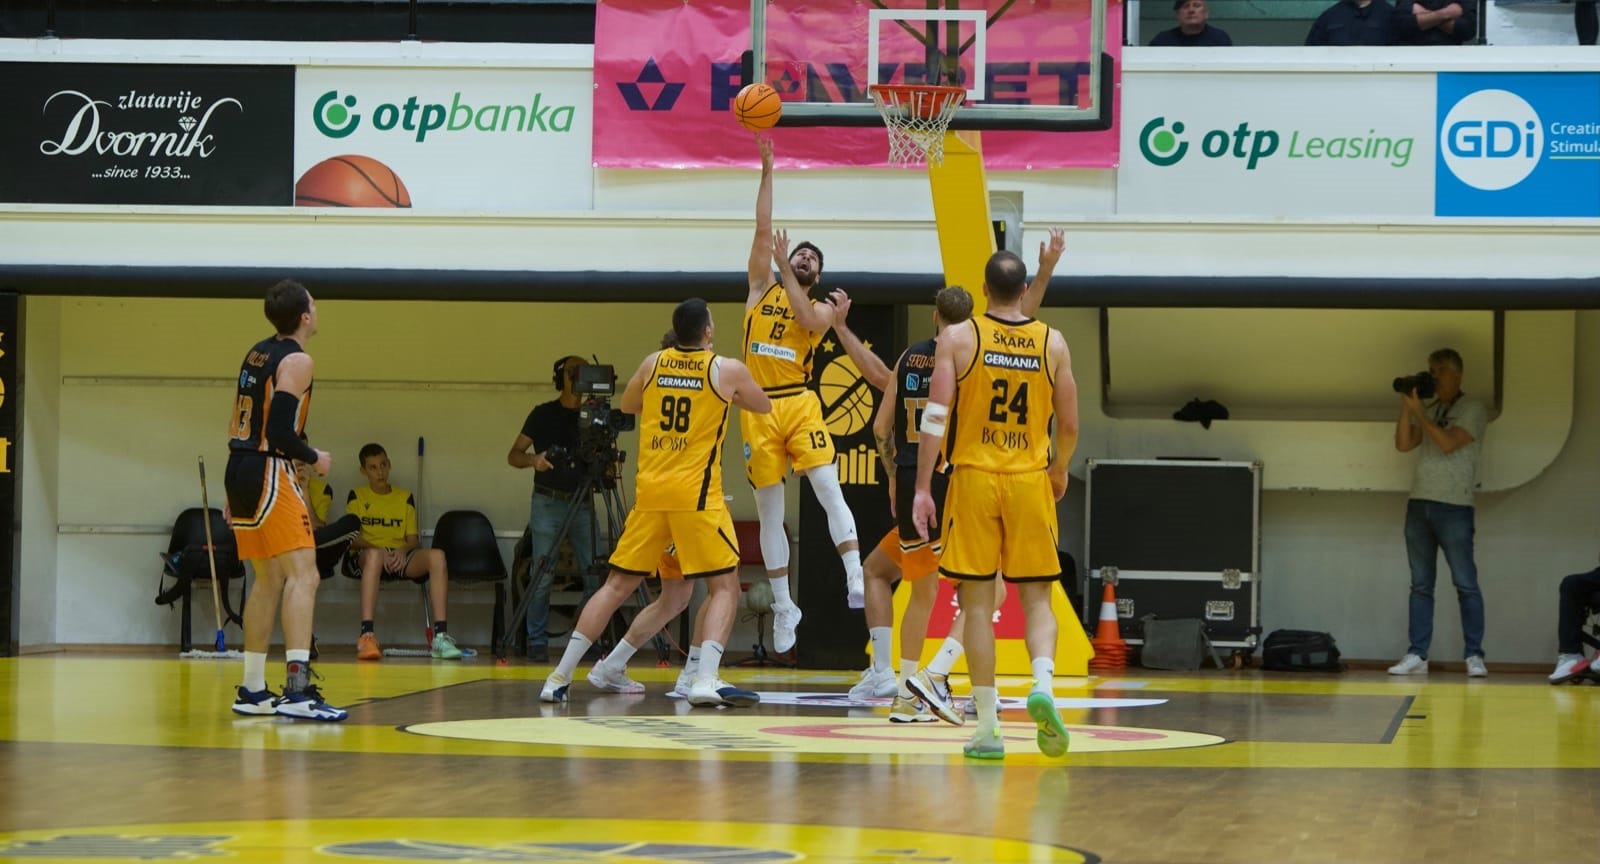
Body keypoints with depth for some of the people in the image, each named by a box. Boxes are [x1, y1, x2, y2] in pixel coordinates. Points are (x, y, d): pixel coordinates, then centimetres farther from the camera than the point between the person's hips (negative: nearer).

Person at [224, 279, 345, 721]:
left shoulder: (257, 353, 15)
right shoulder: (297, 361, -11)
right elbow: (280, 433, -20)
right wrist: (315, 458, -3)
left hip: (239, 469, 9)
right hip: (267, 473, -9)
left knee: (269, 580, 17)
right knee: (303, 575, -14)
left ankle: (252, 691, 22)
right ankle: (297, 689, -26)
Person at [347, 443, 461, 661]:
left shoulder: (405, 497, 19)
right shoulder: (356, 496, 12)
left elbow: (413, 540, 12)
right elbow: (351, 540, 1)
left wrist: (403, 550, -12)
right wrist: (378, 550, -17)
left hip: (401, 558, 3)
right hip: (367, 557, -3)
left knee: (437, 556, -29)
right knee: (374, 554, -41)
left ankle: (441, 636, -36)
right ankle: (366, 636, -50)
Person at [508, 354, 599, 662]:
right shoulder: (543, 414, 2)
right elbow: (513, 455, 2)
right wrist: (533, 460, -19)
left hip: (582, 503, 3)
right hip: (548, 502, -3)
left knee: (594, 575, -2)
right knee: (542, 577, -5)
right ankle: (537, 642, 2)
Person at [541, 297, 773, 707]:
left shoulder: (653, 363, 7)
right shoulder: (727, 370, -2)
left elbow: (626, 406, 25)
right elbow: (764, 407, 16)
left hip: (651, 492, 4)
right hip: (697, 496, -4)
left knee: (617, 585, 11)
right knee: (725, 588, 2)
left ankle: (560, 677, 8)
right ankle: (706, 679, -16)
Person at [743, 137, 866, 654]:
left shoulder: (822, 309, 10)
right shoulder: (762, 288, 14)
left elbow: (807, 319, -14)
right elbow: (763, 229, 7)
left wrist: (785, 267, -11)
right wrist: (767, 171, 2)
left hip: (799, 404, -1)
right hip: (758, 408, 2)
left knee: (828, 490, -16)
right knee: (769, 511, 4)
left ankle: (856, 581, -21)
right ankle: (783, 606, 11)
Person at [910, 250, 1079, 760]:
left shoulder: (958, 338, -2)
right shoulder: (1052, 343, 3)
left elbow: (935, 416, -8)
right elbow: (1069, 425, 5)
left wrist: (922, 488, -5)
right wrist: (1060, 471, 25)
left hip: (973, 478, -1)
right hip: (1030, 480, 1)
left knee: (978, 602, 3)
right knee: (1036, 598, 9)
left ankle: (988, 728, 3)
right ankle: (1043, 685, -17)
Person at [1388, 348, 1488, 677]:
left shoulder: (1471, 409, -1)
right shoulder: (1427, 411, 17)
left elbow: (1448, 443, -14)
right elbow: (1403, 444, 7)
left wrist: (1418, 410, -11)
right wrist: (1405, 407, -1)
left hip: (1453, 507, -6)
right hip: (1419, 505, 6)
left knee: (1466, 585, -6)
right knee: (1421, 586, 5)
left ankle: (1474, 656, -5)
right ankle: (1417, 655, 4)